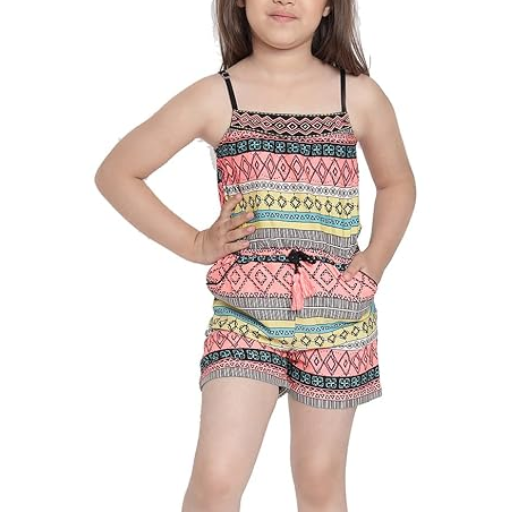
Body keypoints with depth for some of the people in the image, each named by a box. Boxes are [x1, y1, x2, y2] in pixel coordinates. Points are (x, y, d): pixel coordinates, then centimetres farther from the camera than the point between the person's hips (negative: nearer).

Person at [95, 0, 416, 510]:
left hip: (337, 319, 1)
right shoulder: (216, 96, -2)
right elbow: (115, 172, 4)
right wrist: (194, 244, -3)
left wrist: (375, 261, 4)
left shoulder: (360, 96, 2)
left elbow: (397, 183, 20)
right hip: (244, 312, -1)